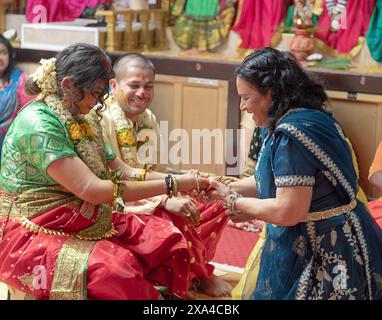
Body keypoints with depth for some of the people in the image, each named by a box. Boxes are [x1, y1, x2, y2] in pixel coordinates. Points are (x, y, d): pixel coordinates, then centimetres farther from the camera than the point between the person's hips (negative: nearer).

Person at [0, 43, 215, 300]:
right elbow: (91, 189, -26)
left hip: (83, 225, 9)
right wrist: (171, 185, -23)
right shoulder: (38, 124, -20)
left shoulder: (82, 121, 9)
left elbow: (123, 172, 9)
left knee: (166, 239, -4)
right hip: (33, 236, -9)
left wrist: (184, 180, -5)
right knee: (114, 268, -32)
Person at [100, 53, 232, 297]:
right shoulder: (103, 121, -20)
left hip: (148, 200, 9)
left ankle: (192, 271, 12)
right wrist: (164, 201, -29)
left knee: (215, 206, 1)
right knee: (174, 219, -31)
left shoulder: (149, 119, 7)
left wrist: (176, 194, -8)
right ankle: (200, 277, -2)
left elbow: (154, 172, 12)